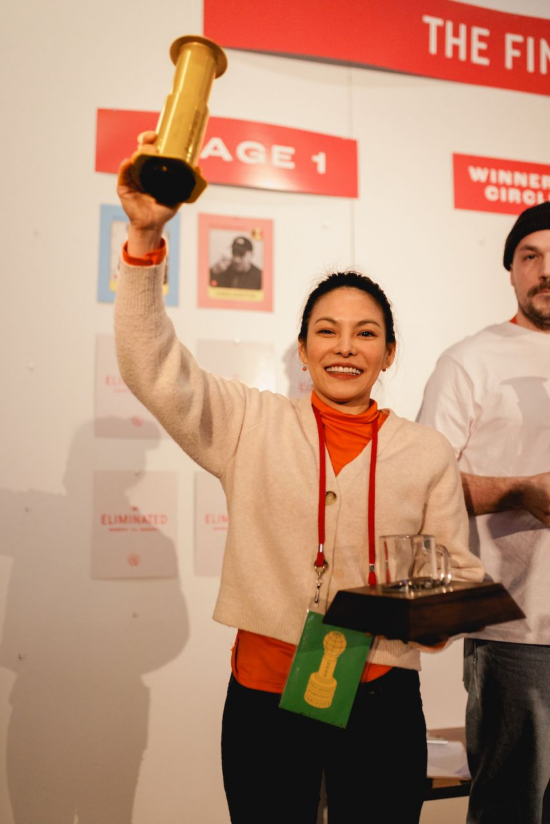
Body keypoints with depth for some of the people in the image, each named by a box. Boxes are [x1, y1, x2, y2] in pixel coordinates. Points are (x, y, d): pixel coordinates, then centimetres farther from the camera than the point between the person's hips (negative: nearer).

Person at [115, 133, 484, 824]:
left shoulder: (428, 453, 2)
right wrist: (144, 239, -21)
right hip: (263, 698, 0)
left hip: (381, 703, 1)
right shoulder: (253, 425, -1)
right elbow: (154, 368, -11)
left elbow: (459, 573, 6)